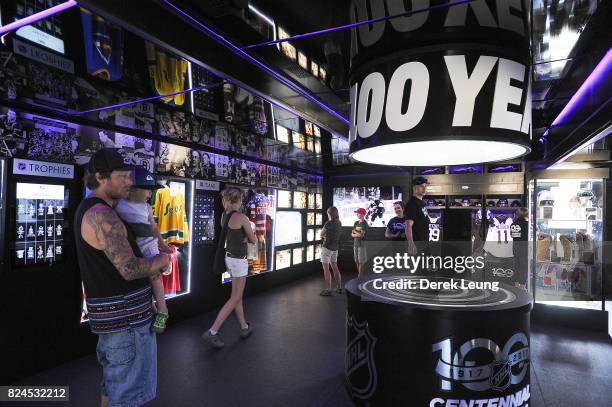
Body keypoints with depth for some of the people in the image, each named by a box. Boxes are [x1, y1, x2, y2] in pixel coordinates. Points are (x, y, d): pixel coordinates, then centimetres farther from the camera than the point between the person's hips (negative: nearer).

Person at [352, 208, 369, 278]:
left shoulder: (365, 224, -8)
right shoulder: (356, 223, 12)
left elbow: (361, 235, -15)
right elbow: (352, 234, 8)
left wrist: (355, 231, 0)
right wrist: (358, 234, -9)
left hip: (362, 244, -7)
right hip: (355, 243, 7)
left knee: (361, 261, -3)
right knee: (357, 261, 10)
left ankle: (360, 276, 3)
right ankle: (359, 274, 18)